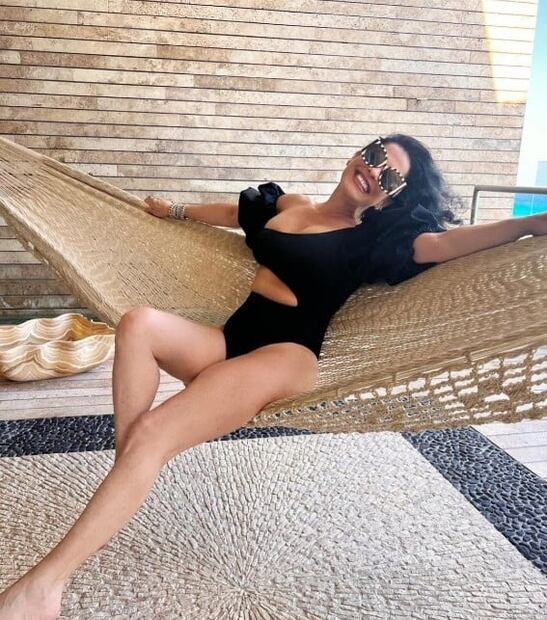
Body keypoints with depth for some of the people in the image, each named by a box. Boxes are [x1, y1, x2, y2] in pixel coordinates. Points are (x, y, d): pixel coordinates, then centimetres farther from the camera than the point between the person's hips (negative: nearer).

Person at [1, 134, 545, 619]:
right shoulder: (287, 204, 19)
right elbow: (228, 212, 36)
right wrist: (173, 210, 50)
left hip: (285, 354, -6)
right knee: (139, 323, -26)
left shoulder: (370, 239, 1)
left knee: (151, 434, -27)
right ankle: (123, 480, -24)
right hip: (230, 338, 6)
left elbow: (444, 242, -16)